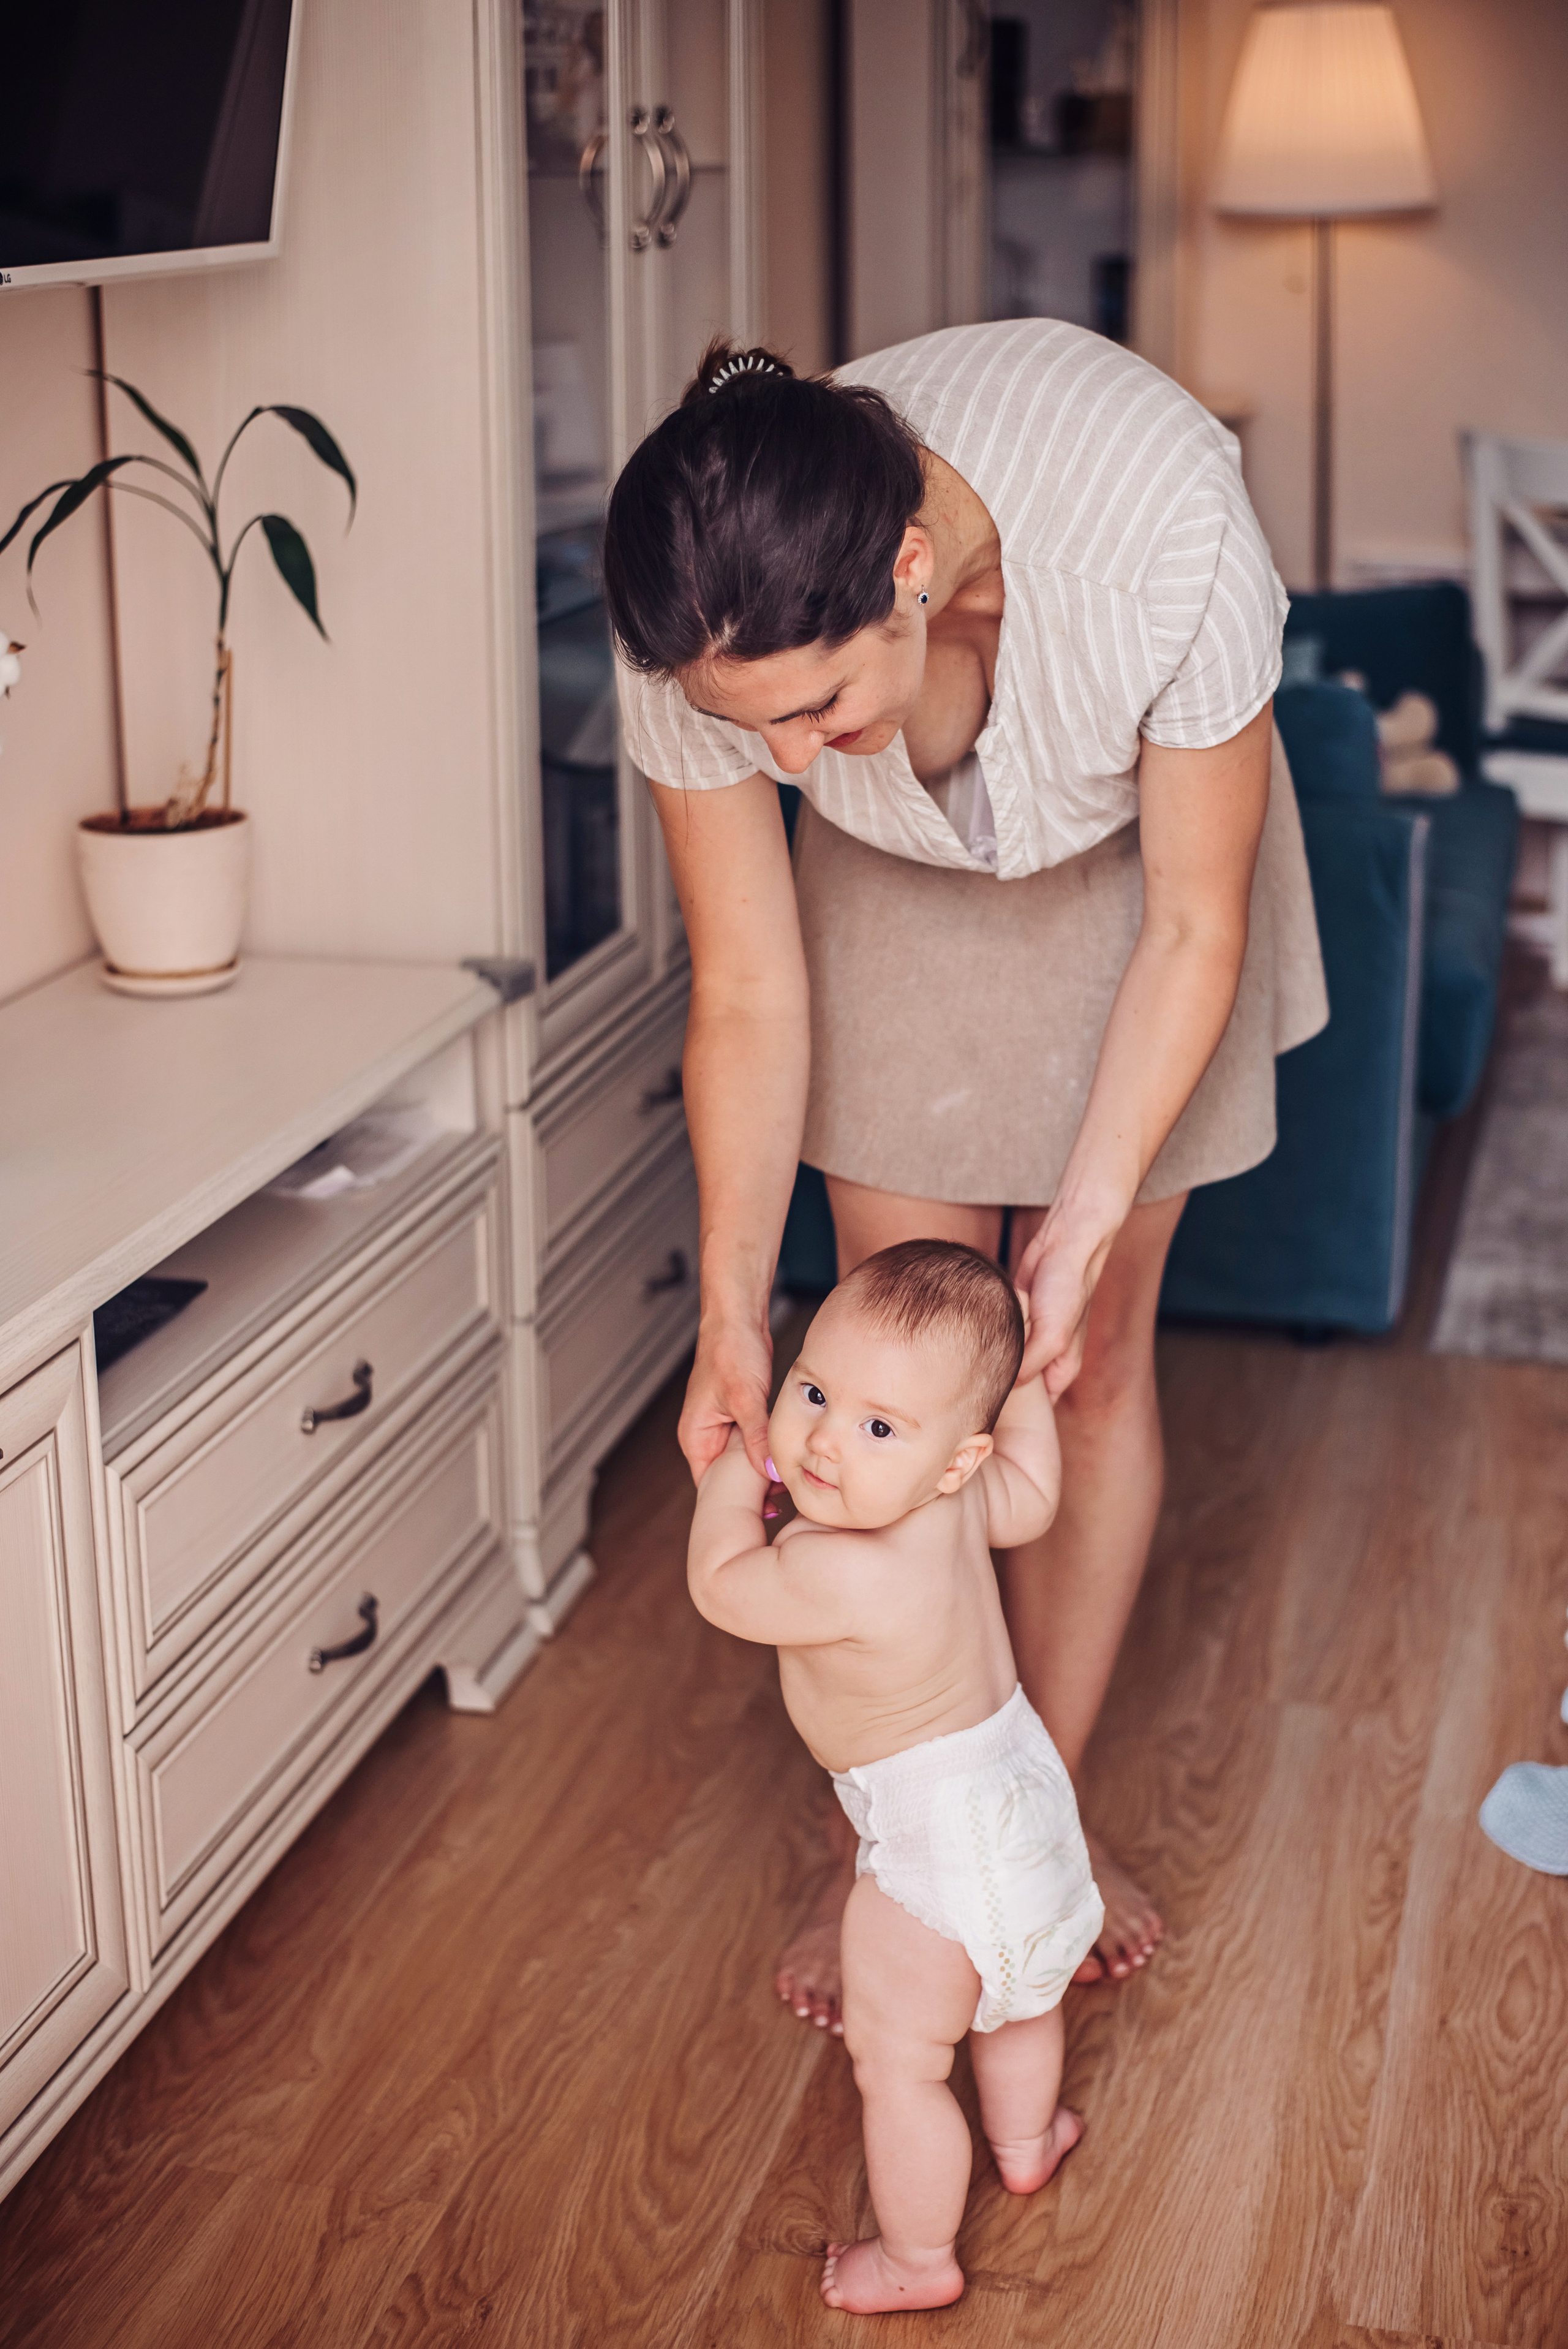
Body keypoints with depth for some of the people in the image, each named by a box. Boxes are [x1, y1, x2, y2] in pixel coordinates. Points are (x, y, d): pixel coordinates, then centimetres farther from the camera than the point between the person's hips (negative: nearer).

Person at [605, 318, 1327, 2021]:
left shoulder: (1165, 524, -41)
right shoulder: (704, 628, -34)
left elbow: (1193, 929, -25)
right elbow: (751, 996, -20)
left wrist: (1088, 1224, -27)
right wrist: (732, 1316, -24)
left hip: (1137, 875, -1)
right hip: (900, 900, 1)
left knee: (1094, 1359, 4)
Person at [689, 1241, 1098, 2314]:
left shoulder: (840, 1574, -37)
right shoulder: (964, 1497, -14)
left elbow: (720, 1584, -17)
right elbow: (1031, 1501, 11)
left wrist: (734, 1476, -3)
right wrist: (1020, 1387, 13)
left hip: (937, 1843, -9)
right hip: (1017, 1777, 9)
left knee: (898, 2059, 13)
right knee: (1017, 1995, 33)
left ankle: (919, 2258, 32)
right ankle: (1025, 2140, 57)